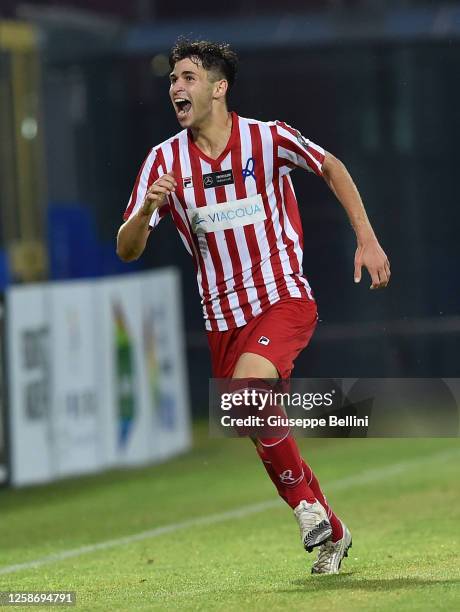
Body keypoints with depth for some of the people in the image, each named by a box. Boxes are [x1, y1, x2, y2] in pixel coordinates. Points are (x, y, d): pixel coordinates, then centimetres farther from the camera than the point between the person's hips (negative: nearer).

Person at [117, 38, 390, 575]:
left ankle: (307, 501, -10)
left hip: (285, 299, -4)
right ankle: (331, 535, 28)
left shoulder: (269, 138, -8)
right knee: (264, 436, 8)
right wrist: (147, 209, -25)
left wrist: (367, 239, 3)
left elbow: (331, 168, 10)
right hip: (222, 317, 4)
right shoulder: (164, 160, -2)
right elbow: (127, 250, -4)